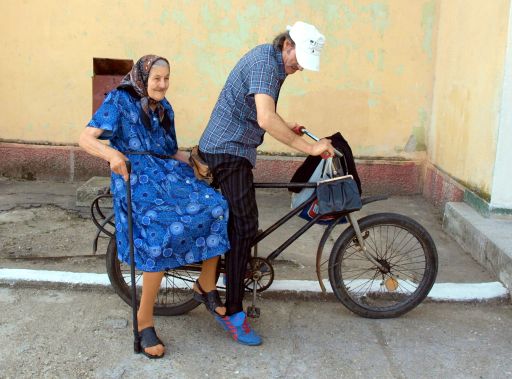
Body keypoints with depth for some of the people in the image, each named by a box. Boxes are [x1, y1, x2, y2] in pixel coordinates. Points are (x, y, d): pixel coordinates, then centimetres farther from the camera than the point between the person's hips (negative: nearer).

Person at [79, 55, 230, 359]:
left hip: (168, 174, 6)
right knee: (164, 232, -33)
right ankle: (144, 322, -19)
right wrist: (112, 153, -31)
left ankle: (206, 287, -3)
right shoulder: (120, 100, -1)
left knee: (216, 207, -21)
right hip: (136, 179, -6)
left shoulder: (164, 108, 19)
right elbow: (86, 139, -11)